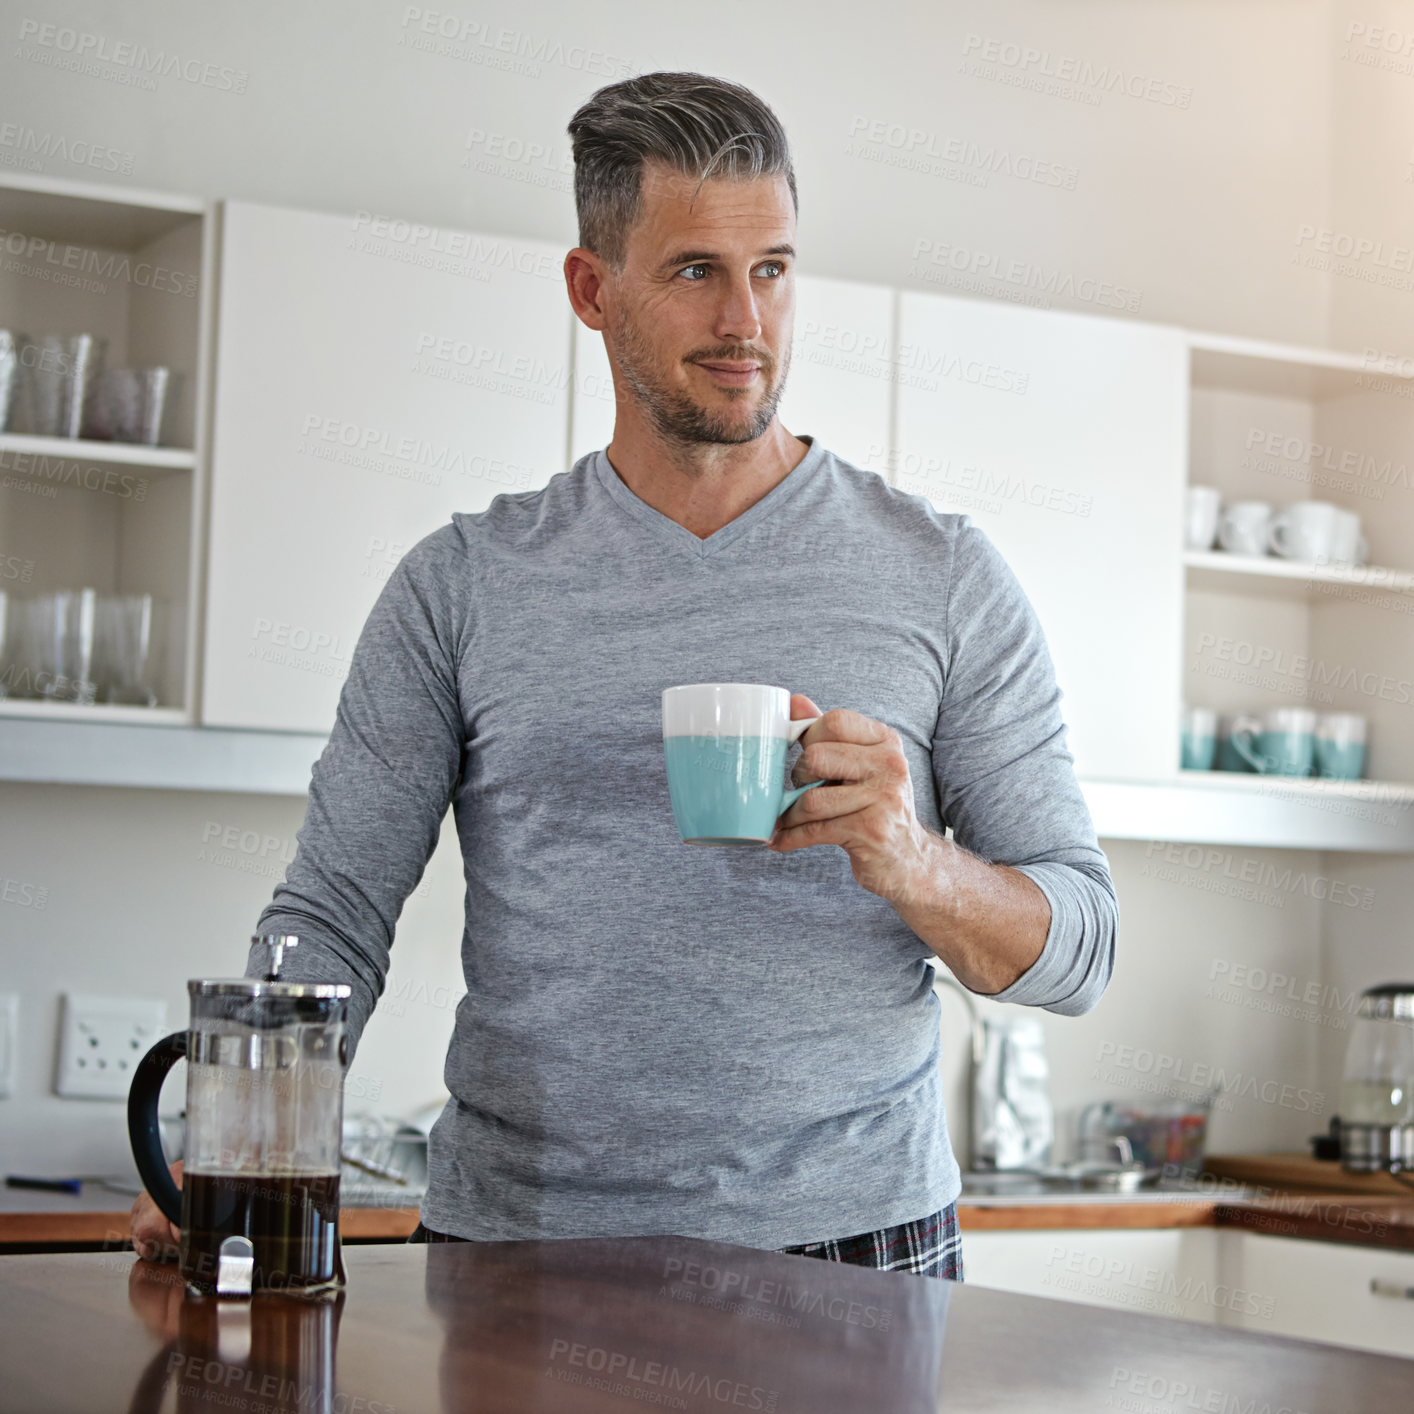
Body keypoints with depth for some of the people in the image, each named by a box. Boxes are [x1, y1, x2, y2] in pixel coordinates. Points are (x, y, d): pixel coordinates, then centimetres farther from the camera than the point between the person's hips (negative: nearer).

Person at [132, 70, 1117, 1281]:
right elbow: (333, 919, 5)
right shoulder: (461, 587, 6)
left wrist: (915, 867, -17)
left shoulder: (944, 576, 4)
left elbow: (1078, 952, 4)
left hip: (850, 1249, 0)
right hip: (515, 1232, 1)